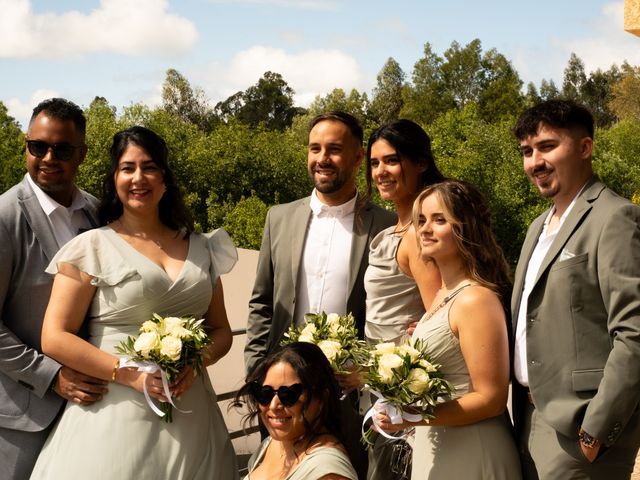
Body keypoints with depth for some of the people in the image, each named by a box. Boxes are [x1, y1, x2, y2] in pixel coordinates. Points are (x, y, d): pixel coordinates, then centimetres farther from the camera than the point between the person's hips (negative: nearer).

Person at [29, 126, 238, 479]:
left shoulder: (200, 248, 8)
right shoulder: (92, 246, -3)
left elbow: (221, 330, 13)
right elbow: (55, 338, -7)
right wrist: (131, 374, -16)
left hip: (189, 415, 4)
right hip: (115, 416, -3)